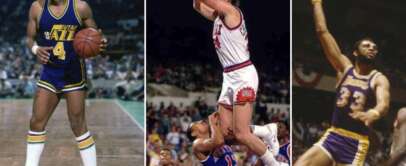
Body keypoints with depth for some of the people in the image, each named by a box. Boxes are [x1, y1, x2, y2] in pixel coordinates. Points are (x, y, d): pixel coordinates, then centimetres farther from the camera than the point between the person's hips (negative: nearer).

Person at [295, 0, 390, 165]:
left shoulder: (379, 79, -2)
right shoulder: (344, 68, 7)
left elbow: (384, 104, -25)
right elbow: (322, 32, 5)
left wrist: (374, 113, -49)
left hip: (356, 143, -3)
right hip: (332, 136, 3)